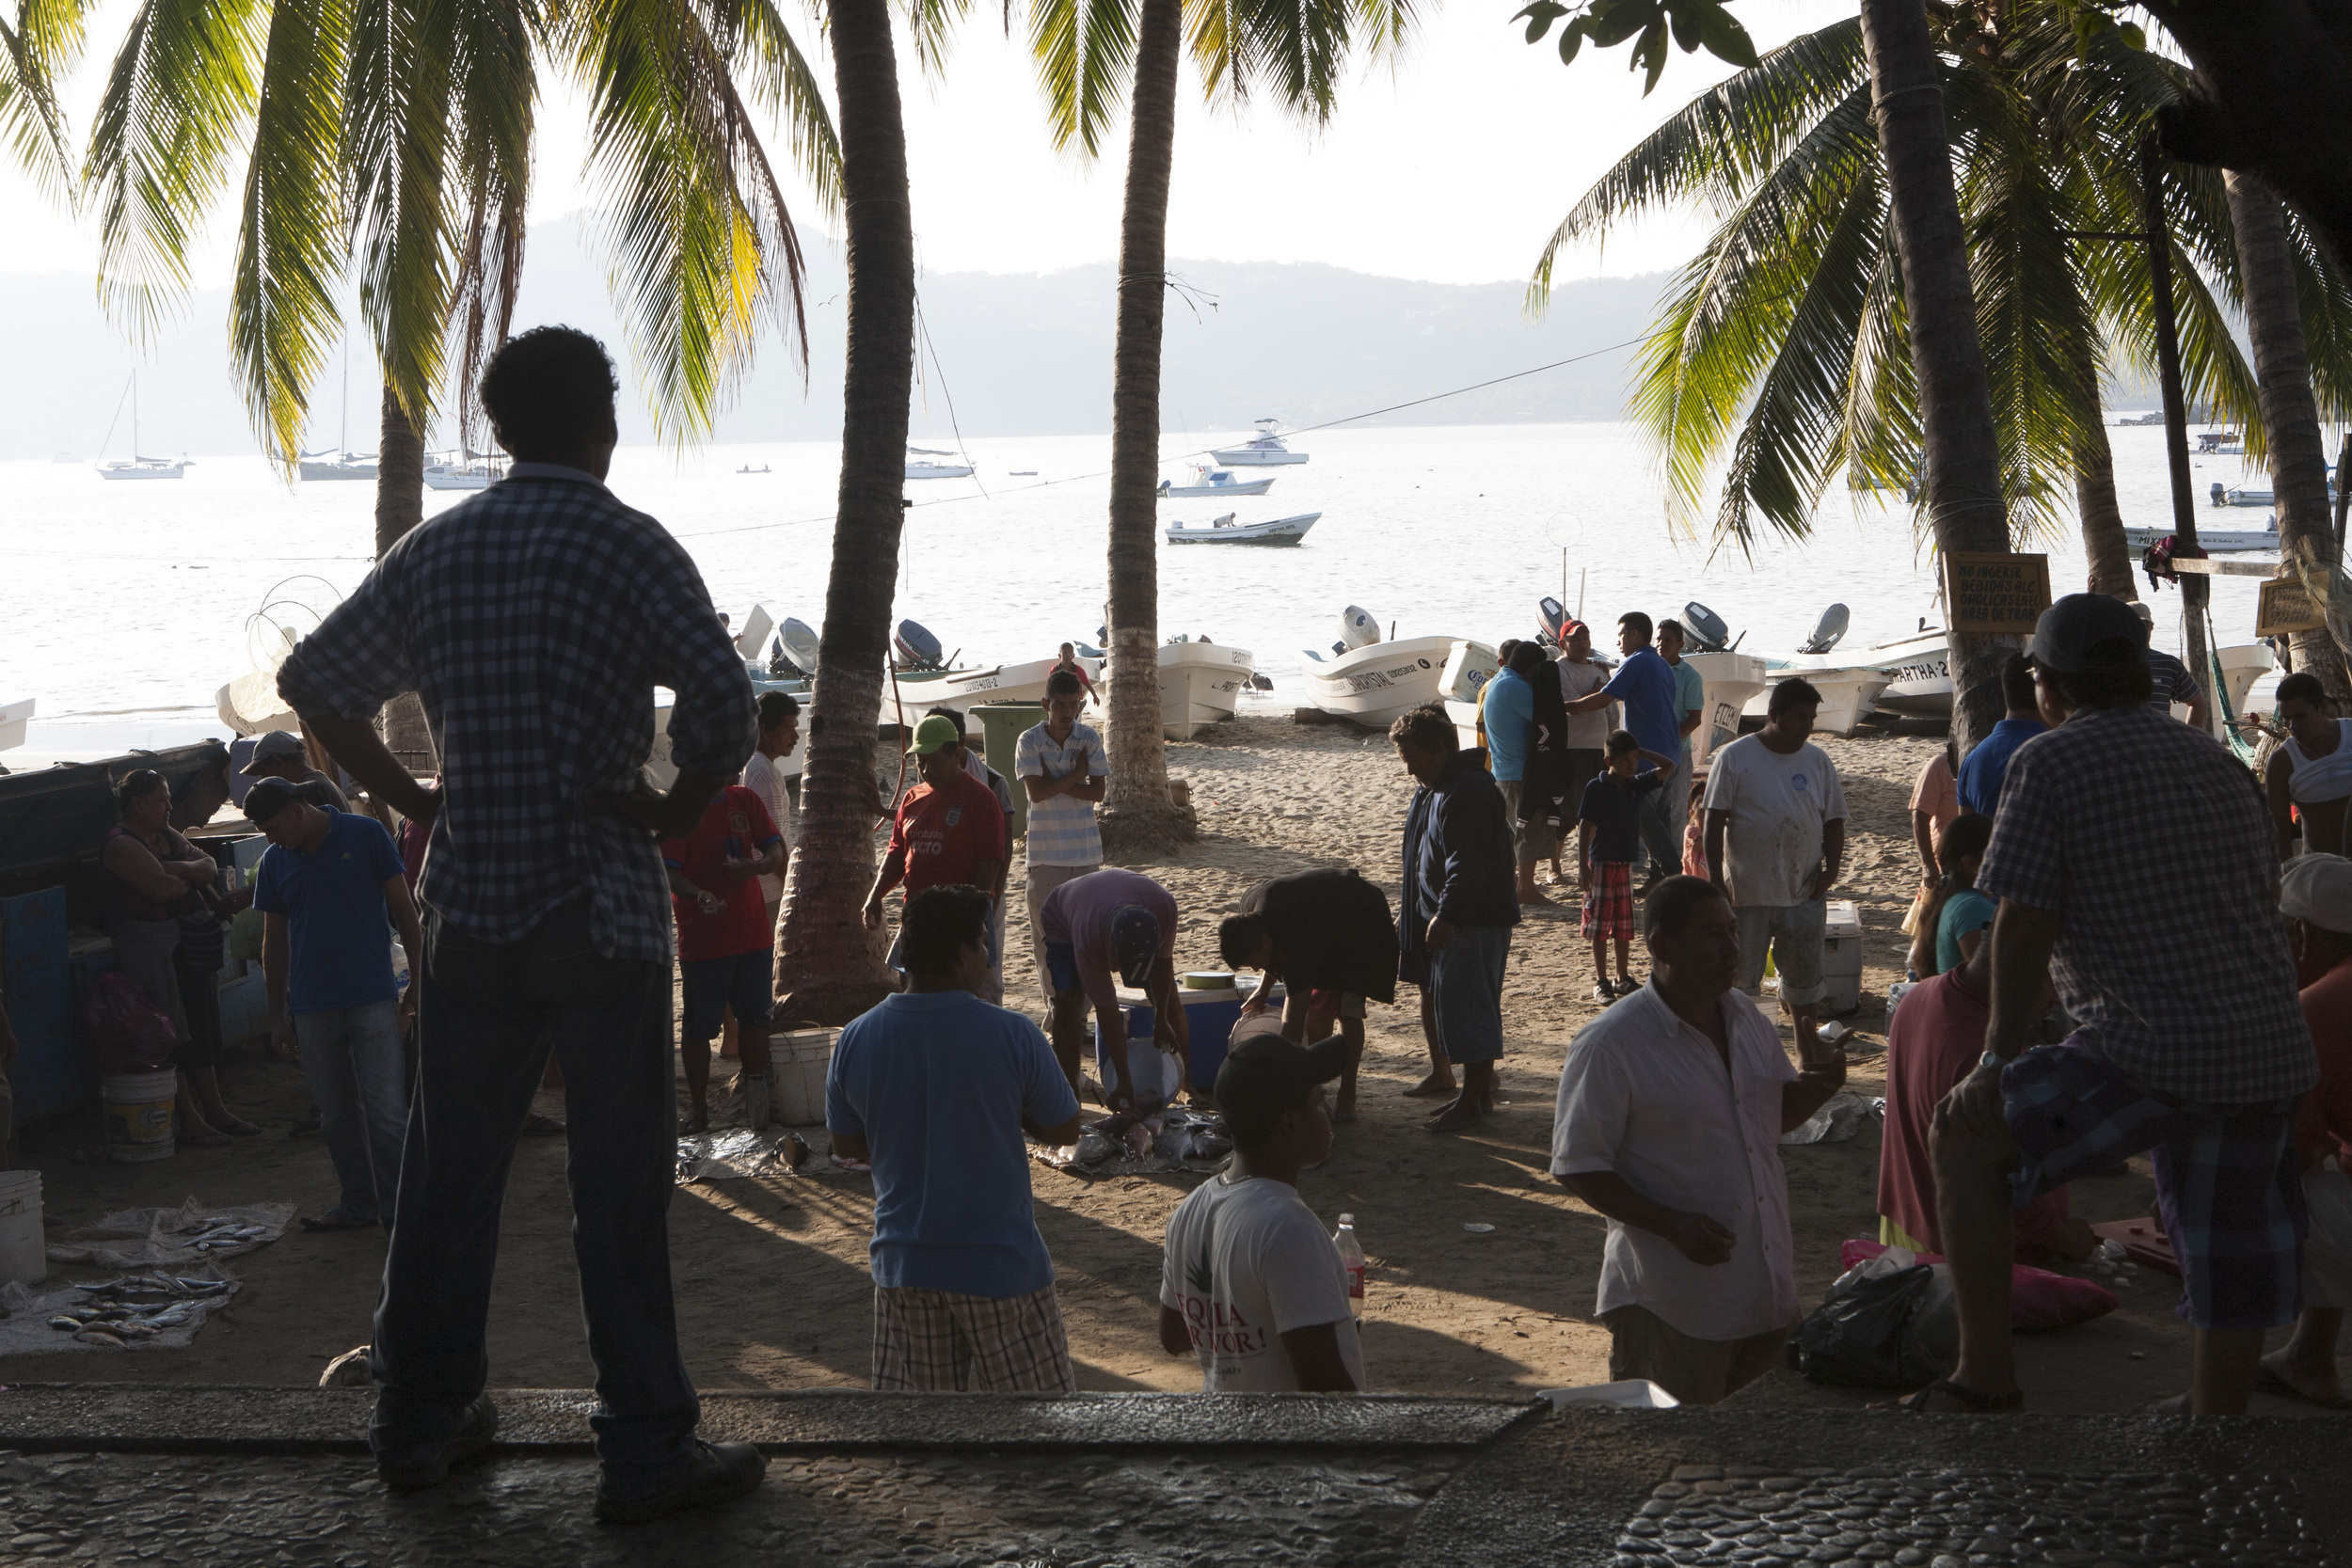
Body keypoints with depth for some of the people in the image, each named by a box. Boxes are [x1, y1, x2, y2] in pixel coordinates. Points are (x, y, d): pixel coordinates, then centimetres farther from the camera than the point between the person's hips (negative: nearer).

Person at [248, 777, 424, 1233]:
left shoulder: (367, 836, -3)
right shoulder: (274, 862, 8)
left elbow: (404, 909, 1)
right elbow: (274, 941, 15)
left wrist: (417, 981, -1)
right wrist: (278, 1014, 13)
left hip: (374, 1001, -4)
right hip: (312, 1007, 4)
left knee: (386, 1110, -8)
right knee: (336, 1113, 9)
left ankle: (398, 1209, -2)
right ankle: (358, 1203, 20)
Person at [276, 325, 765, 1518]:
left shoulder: (436, 549, 7)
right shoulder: (627, 548, -9)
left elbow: (313, 681, 13)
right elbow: (723, 702, -22)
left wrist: (412, 799, 15)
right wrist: (680, 810, -7)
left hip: (470, 897, 5)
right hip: (600, 902, -5)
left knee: (449, 1162, 14)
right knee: (619, 1176, 0)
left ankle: (419, 1419, 23)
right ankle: (647, 1451, 4)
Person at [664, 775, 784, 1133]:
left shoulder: (746, 800, 7)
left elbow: (776, 853, 5)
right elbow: (669, 872, -14)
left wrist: (755, 865, -19)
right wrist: (698, 894, -35)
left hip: (753, 932, 4)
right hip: (702, 938, -4)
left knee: (755, 1016, 7)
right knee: (698, 1026, 1)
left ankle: (755, 1086, 21)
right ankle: (698, 1111, 9)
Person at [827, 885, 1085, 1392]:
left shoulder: (855, 1040, -4)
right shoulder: (1011, 1036, -15)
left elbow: (846, 1145, 9)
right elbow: (1064, 1130, -2)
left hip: (902, 1260, 4)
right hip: (1000, 1263, -4)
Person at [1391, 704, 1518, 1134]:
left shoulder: (1468, 793, -20)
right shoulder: (1433, 789, 15)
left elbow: (1467, 865, -25)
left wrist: (1444, 916, -25)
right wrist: (1413, 905, 23)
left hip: (1473, 922, -11)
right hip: (1447, 920, 11)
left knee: (1466, 1007, -6)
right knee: (1463, 1007, 15)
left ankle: (1472, 1100, 0)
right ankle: (1482, 1090, 23)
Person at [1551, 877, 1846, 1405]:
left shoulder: (1748, 1018, 7)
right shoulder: (1610, 1045, -16)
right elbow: (1578, 1168, -15)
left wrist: (1817, 1084, -4)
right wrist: (1672, 1225, -26)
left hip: (1765, 1282, 7)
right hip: (1672, 1300, -7)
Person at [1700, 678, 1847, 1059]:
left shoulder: (1818, 761, 6)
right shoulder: (1735, 757, -5)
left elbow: (1834, 821, 12)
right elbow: (1714, 823, -6)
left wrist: (1831, 867, -3)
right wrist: (1717, 882, -11)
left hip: (1805, 894, 3)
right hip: (1747, 894, -3)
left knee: (1805, 981, 10)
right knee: (1739, 980, 6)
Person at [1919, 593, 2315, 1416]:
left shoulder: (2050, 763, -3)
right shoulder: (2217, 761, 17)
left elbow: (2024, 927, -7)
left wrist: (2002, 1055, 2)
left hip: (2148, 1055, -7)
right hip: (2270, 1047, 7)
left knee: (1964, 1136, 7)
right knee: (2233, 1255, 18)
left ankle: (1985, 1378, 3)